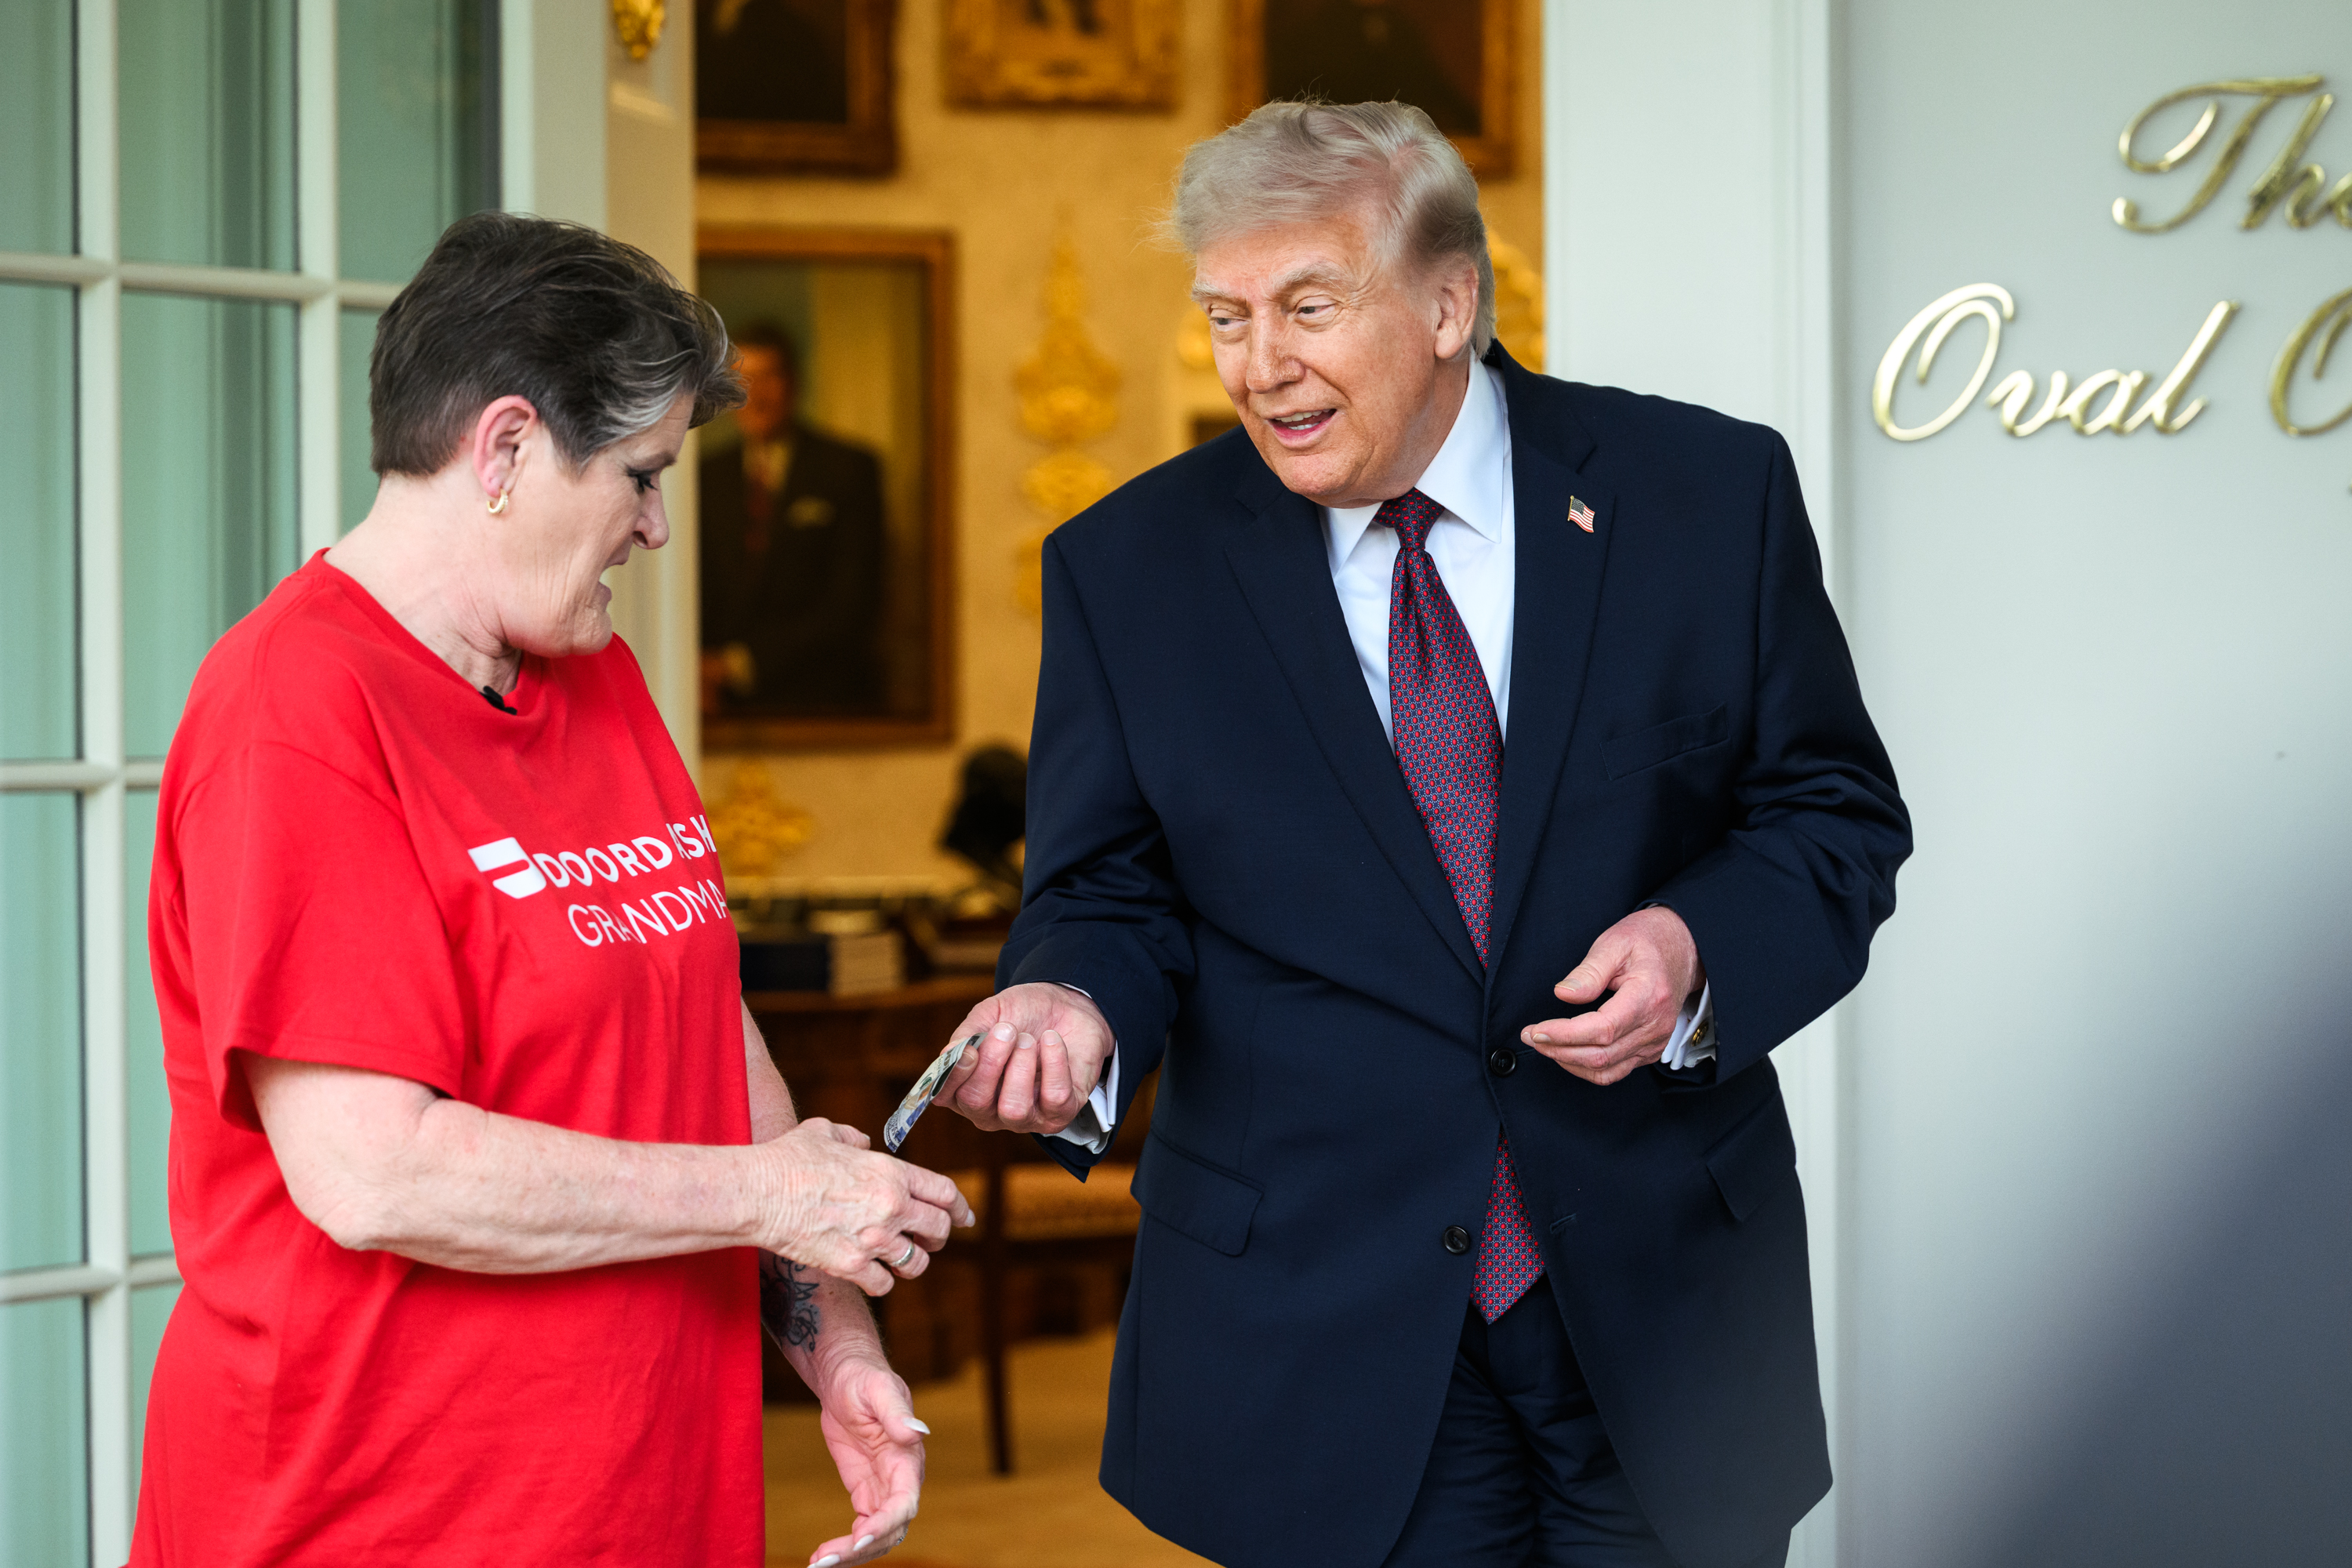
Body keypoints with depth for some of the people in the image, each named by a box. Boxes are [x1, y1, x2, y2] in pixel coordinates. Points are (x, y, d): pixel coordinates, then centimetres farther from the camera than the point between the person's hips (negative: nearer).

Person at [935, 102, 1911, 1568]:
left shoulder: (1706, 493, -2)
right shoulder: (1131, 568, -1)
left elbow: (1838, 813, 4)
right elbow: (1112, 891, 3)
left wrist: (1702, 949, -16)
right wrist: (1079, 1009, -20)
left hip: (1663, 1290, 1)